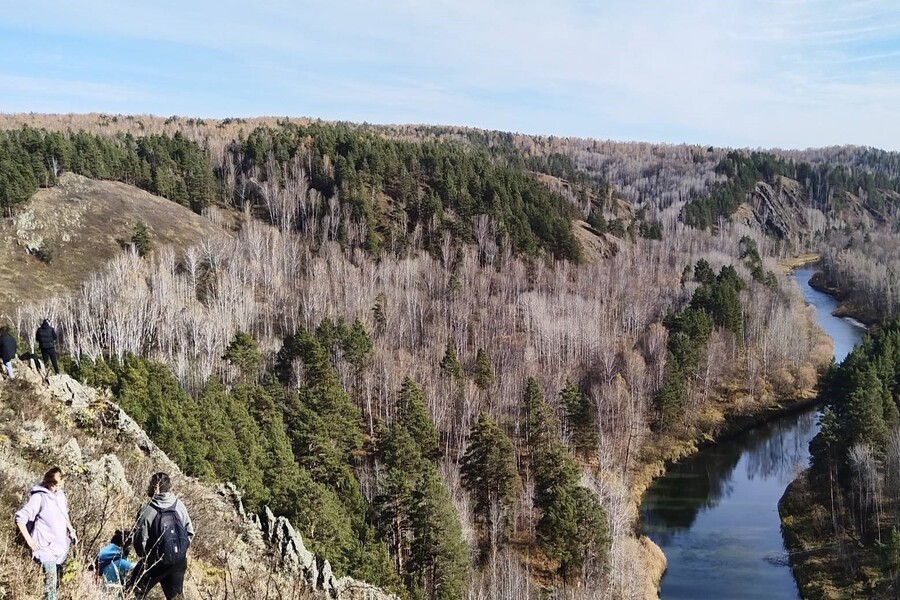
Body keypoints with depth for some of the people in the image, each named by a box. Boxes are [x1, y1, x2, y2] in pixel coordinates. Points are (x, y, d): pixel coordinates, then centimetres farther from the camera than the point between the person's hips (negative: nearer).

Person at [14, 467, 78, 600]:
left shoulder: (60, 494, 6)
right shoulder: (39, 497, -17)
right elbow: (20, 518, -16)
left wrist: (71, 531, 14)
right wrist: (29, 540, -17)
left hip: (62, 545, 7)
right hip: (47, 547, -7)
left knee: (58, 579, 16)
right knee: (51, 580, -15)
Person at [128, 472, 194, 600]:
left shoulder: (147, 511, -18)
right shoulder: (180, 506, -4)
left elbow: (139, 540, -12)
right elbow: (190, 533, 3)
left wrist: (144, 555, 7)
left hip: (155, 562, -4)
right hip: (179, 562, 4)